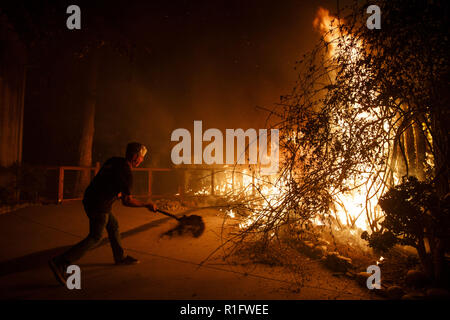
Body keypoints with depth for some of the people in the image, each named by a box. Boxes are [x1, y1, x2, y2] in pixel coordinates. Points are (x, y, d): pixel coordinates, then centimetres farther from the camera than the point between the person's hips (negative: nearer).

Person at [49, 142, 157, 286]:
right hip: (98, 206, -9)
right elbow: (127, 201, -18)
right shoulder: (126, 173, -18)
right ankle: (60, 262, -3)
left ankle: (120, 257, 35)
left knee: (113, 226, 21)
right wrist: (147, 205, -9)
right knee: (95, 238, 0)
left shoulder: (114, 161, 6)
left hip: (90, 198, 9)